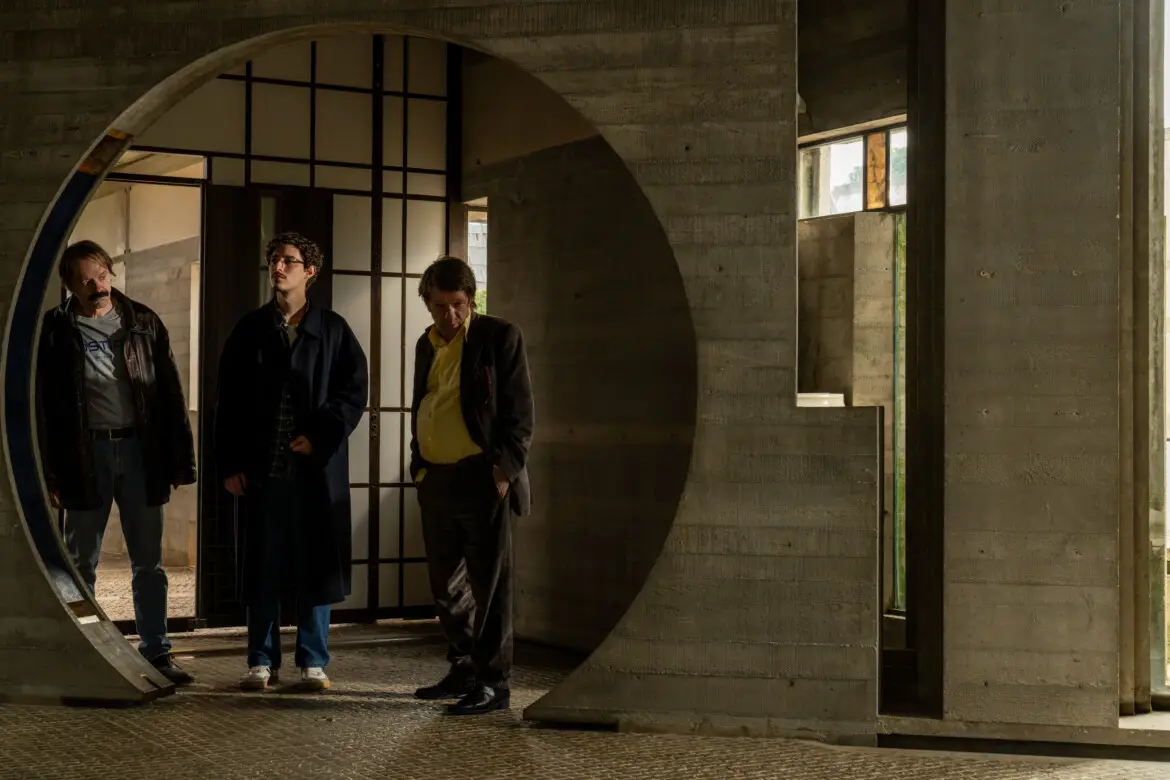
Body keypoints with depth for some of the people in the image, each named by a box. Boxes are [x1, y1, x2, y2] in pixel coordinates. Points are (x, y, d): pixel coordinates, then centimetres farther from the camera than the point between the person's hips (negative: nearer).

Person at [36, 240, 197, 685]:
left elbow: (170, 393, 5)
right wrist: (50, 474, -6)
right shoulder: (57, 330, 0)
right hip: (86, 454, -2)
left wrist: (179, 460, 1)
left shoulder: (143, 322, 5)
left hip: (139, 450, 2)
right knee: (82, 563, 7)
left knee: (149, 562, 6)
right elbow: (43, 405, -1)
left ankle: (156, 651, 14)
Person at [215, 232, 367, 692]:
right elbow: (229, 401, 6)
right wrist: (229, 464, -1)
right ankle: (262, 661, 15)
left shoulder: (333, 330, 5)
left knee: (315, 564, 3)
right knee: (262, 567, 5)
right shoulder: (250, 330, 8)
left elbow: (354, 390, 0)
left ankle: (313, 661, 12)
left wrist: (322, 436, -12)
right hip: (260, 469, 1)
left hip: (317, 468, -1)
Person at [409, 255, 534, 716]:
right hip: (435, 482, 7)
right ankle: (464, 672, 27)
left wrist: (504, 469, -14)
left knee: (490, 583, -3)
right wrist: (419, 466, 13)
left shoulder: (499, 337, -4)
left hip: (482, 479, -7)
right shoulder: (427, 345, 16)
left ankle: (492, 682, 3)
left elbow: (520, 411, -7)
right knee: (446, 584, 14)